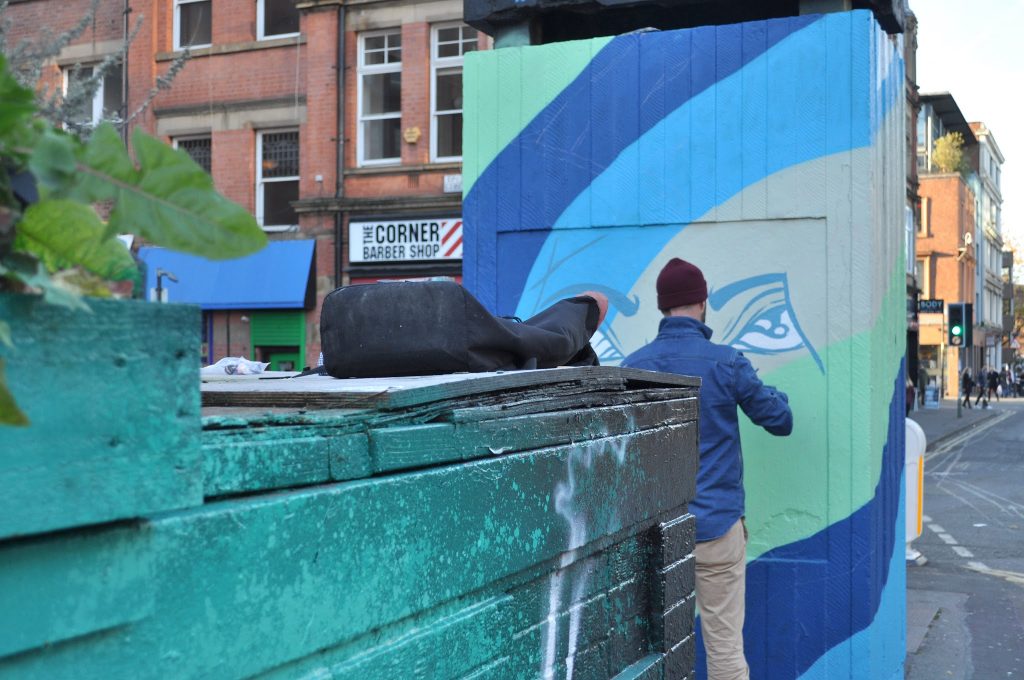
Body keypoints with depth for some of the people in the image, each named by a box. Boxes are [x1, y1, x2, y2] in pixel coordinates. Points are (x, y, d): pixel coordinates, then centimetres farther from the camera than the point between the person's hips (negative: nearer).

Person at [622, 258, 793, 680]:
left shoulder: (632, 366, 1)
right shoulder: (726, 363, -9)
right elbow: (781, 421, 2)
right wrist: (772, 394, 22)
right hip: (715, 526, -3)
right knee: (725, 646, 3)